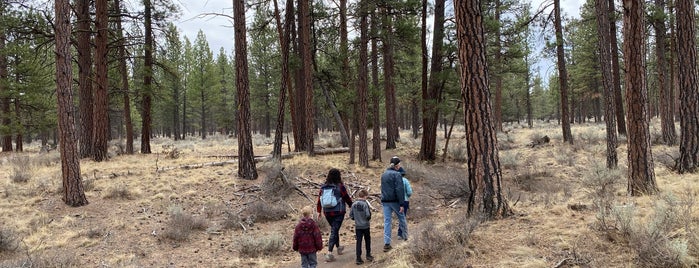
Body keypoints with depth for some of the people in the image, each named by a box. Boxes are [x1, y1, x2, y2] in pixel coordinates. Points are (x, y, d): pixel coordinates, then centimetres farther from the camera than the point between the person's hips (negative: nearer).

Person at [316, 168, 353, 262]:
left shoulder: (323, 187, 2)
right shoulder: (340, 186, -11)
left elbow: (319, 199, 7)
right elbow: (347, 198, -4)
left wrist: (319, 212, 18)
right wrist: (352, 206, 15)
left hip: (327, 212, 5)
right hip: (338, 212, -5)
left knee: (334, 229, 23)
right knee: (334, 231, -3)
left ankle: (338, 247, 40)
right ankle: (329, 253, -10)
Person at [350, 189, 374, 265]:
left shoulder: (354, 204, -2)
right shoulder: (365, 204, -15)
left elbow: (351, 215, 1)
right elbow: (368, 215, -20)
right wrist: (368, 218, 2)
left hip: (357, 226, 3)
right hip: (365, 226, -3)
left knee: (358, 241, 4)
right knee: (367, 240, 16)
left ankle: (358, 258, 1)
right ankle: (368, 255, 24)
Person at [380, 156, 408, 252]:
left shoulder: (384, 174, 11)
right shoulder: (397, 174, -12)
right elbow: (399, 190, -17)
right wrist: (401, 204, -16)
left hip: (385, 201, 6)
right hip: (395, 201, -6)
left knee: (387, 222, 4)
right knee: (401, 218, 15)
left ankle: (386, 244, 1)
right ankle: (405, 237, 26)